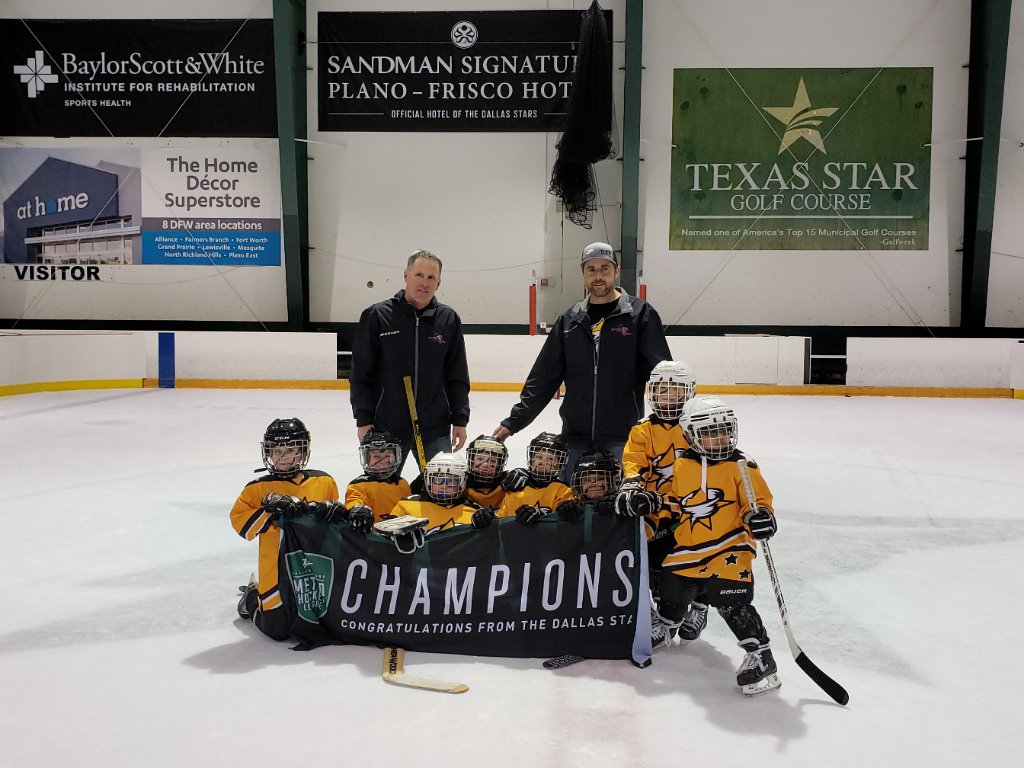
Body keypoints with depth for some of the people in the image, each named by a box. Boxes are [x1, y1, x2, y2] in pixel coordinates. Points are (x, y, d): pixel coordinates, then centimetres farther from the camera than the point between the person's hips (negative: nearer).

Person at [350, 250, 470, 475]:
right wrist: (363, 420, -6)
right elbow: (361, 375, -2)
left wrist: (460, 420, 4)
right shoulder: (376, 316, -3)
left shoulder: (449, 320, 3)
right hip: (386, 427, -1)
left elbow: (458, 377, 8)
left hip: (435, 428, 2)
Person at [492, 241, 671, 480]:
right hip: (575, 437, 4)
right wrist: (514, 420, 7)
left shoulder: (640, 314, -1)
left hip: (623, 437, -3)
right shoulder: (569, 321, 10)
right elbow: (543, 378, 11)